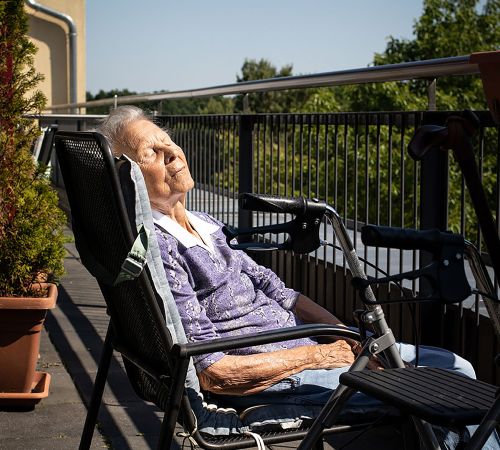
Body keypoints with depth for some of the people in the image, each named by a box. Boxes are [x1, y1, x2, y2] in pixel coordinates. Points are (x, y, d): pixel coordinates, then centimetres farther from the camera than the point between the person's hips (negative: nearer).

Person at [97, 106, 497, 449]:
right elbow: (209, 372, -21)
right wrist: (319, 355, -15)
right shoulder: (154, 247, -18)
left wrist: (351, 339, 1)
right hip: (268, 381, -9)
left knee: (456, 369, 6)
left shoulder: (204, 226, 11)